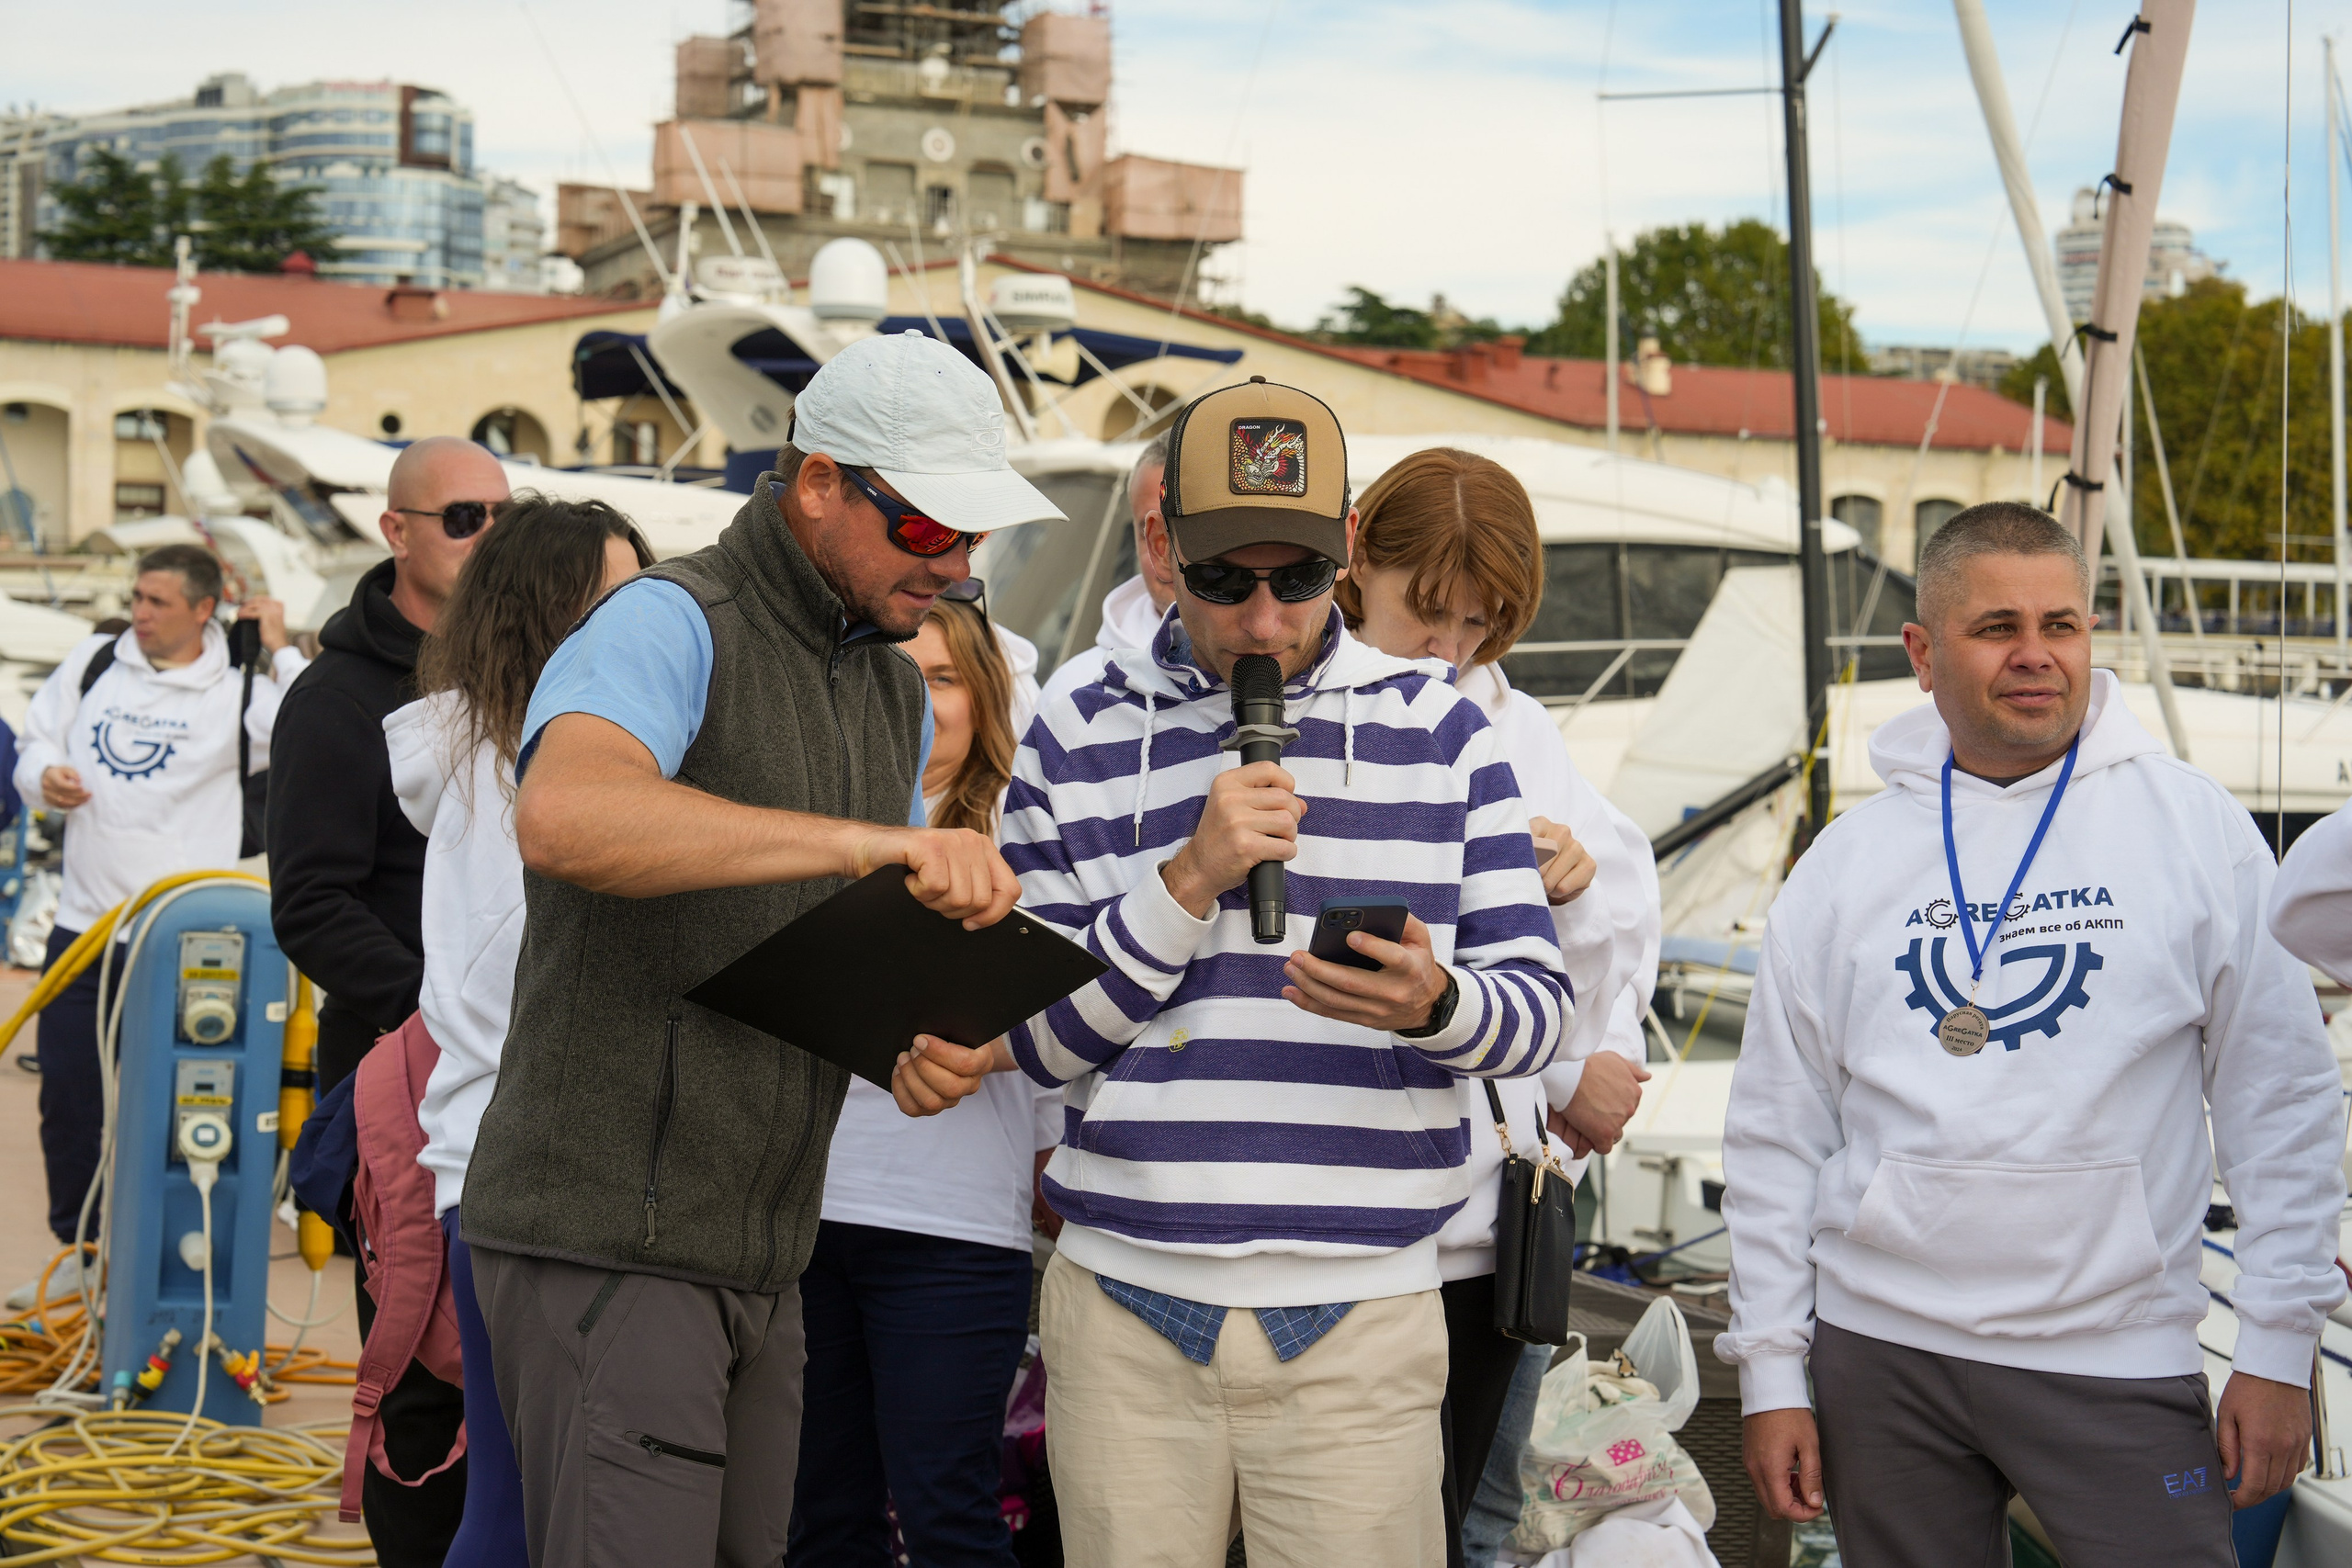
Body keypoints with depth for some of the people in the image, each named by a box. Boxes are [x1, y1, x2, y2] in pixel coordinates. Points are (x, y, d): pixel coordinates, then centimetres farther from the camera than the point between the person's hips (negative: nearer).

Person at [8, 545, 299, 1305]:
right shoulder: (93, 662, 10)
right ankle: (79, 1249, 27)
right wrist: (43, 775, -4)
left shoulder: (237, 693, -4)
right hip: (83, 922, 5)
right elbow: (36, 744, 18)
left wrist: (280, 651, -15)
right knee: (66, 1094, 11)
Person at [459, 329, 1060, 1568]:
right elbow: (565, 817, -35)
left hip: (760, 1259, 8)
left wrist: (918, 1046, -1)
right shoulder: (669, 625, -13)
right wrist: (871, 840, -42)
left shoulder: (892, 686, 15)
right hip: (607, 1243, -8)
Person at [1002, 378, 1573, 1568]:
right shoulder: (1075, 744, 7)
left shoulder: (1439, 732, 8)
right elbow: (1038, 1037, 2)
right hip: (1126, 1311, 1)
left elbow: (1540, 1007, 5)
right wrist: (1189, 880, -11)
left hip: (1359, 1320, 0)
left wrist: (1433, 1004, -18)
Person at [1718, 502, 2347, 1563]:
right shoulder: (1847, 861, 7)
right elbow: (1777, 1135, 9)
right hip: (1880, 1354, 2)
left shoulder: (2195, 828, 2)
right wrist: (1770, 1375, 5)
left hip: (2119, 1358, -2)